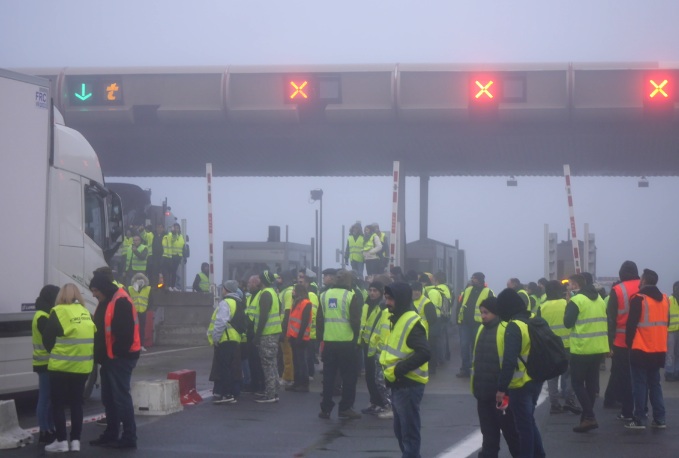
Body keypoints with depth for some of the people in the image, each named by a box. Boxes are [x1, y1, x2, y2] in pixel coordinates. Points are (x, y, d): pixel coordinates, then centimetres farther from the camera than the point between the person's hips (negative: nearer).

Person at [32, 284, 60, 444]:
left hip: (50, 363, 10)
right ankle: (44, 433, -3)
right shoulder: (42, 317, -15)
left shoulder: (46, 315, 16)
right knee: (45, 398, -6)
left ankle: (50, 430, 18)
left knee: (51, 398, 12)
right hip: (46, 364, -10)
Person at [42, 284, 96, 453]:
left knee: (58, 404, 6)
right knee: (76, 403, 14)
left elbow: (47, 339, -3)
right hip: (82, 366, 5)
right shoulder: (86, 313, 8)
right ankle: (75, 441, 14)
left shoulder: (58, 312, -7)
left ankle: (61, 441, 6)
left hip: (62, 366, -5)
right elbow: (93, 338, 12)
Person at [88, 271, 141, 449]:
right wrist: (100, 354, 13)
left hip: (121, 358, -10)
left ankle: (129, 437, -7)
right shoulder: (105, 303, 16)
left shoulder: (121, 302, -16)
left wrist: (118, 351, -18)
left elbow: (126, 331, -22)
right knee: (108, 397, 13)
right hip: (109, 358, 10)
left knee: (121, 396, -9)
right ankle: (111, 434, 21)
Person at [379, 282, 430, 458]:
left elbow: (424, 353, -26)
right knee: (400, 429, 18)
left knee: (409, 432, -4)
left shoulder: (412, 322, -17)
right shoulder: (398, 319, 13)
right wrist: (389, 368, 9)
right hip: (398, 384, 10)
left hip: (409, 385, -10)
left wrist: (399, 369, -23)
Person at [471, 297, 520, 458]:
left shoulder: (506, 329, -14)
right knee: (488, 429, 14)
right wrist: (476, 382, 19)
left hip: (500, 389, -7)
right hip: (483, 390, 7)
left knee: (509, 427, 5)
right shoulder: (482, 329, 11)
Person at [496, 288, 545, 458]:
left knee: (524, 425, 3)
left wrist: (502, 388, -23)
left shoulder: (514, 326, -20)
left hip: (520, 384, -8)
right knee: (529, 420, 22)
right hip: (536, 380, 8)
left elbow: (509, 360, -26)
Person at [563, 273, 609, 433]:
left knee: (578, 382, 1)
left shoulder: (576, 301, -12)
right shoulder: (599, 299, 13)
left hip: (582, 348, -7)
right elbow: (604, 321, 16)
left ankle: (589, 417, -9)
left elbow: (568, 323, -11)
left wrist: (567, 308, 1)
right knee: (591, 382, 12)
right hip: (598, 348, 7)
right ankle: (588, 417, 16)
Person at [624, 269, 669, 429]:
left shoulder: (639, 299, -11)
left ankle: (639, 420, -3)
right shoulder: (664, 299, 10)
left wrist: (629, 343, 0)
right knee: (655, 384, 12)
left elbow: (632, 324, -12)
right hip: (658, 350, 6)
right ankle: (659, 419, 9)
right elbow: (666, 323, 17)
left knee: (640, 384, -1)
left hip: (640, 350, -6)